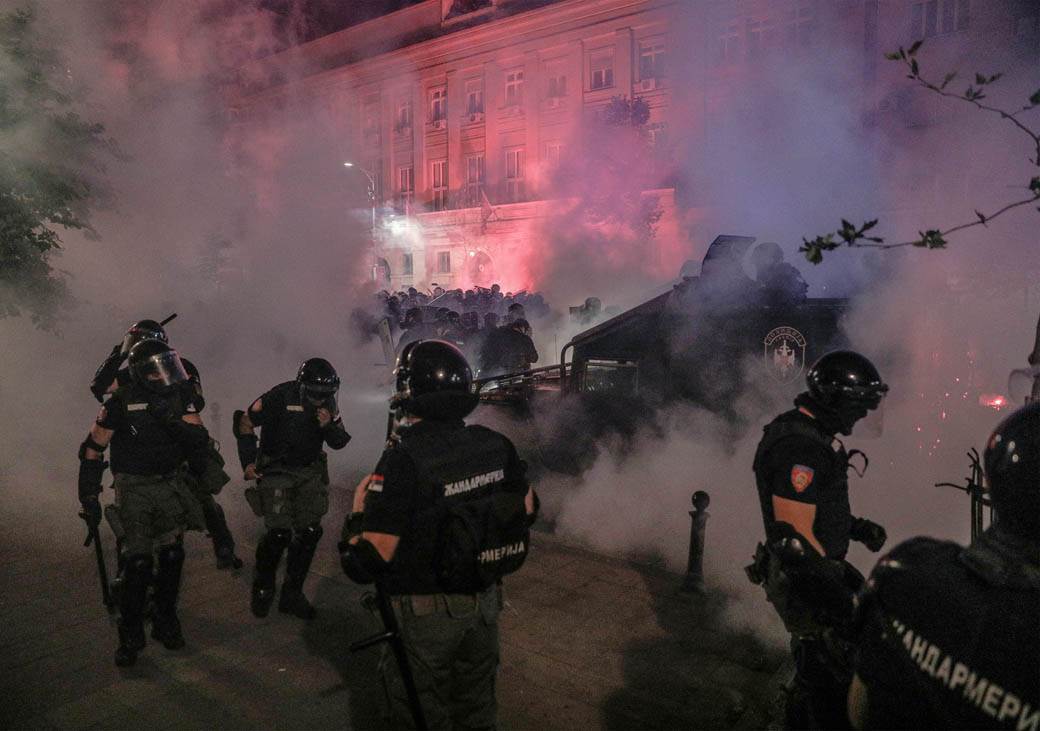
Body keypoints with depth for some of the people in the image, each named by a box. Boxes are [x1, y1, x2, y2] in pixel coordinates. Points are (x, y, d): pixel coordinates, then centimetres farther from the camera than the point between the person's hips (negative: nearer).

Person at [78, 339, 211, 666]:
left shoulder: (180, 397, -4)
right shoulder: (122, 402, -13)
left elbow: (200, 441, -9)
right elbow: (93, 447, -5)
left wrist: (174, 422, -26)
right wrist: (89, 495, -4)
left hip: (170, 485, 4)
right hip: (134, 489, -3)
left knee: (171, 557, 6)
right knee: (137, 562, -7)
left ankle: (165, 623, 25)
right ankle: (130, 636, 11)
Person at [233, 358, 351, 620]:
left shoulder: (328, 402, -5)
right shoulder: (281, 397, -20)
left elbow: (339, 442, 0)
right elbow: (244, 422, -10)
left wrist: (329, 425, -22)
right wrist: (248, 462, -9)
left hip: (310, 473, 5)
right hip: (276, 471, -5)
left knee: (310, 532, 1)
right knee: (279, 533, -12)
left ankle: (292, 594, 18)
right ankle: (262, 590, 16)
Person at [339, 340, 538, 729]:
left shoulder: (404, 458, -26)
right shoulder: (496, 445, -9)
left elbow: (368, 561, -26)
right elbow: (527, 510, 6)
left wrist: (359, 511, -9)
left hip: (427, 613, -5)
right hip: (486, 604, 5)